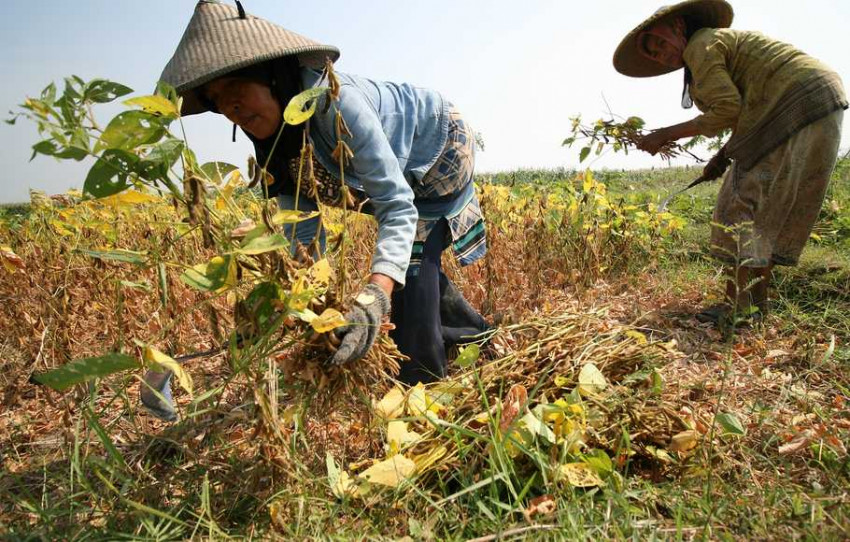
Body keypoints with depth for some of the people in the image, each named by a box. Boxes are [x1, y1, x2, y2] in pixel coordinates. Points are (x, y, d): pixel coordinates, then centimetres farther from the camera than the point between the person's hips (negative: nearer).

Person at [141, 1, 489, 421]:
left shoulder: (336, 102, -40)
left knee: (412, 260, -19)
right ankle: (480, 337, 34)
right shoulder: (275, 138, -16)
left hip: (441, 145, -7)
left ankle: (426, 387, -3)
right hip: (402, 172, 8)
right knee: (404, 260, 13)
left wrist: (376, 295, -57)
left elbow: (398, 207, -43)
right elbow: (304, 236, -12)